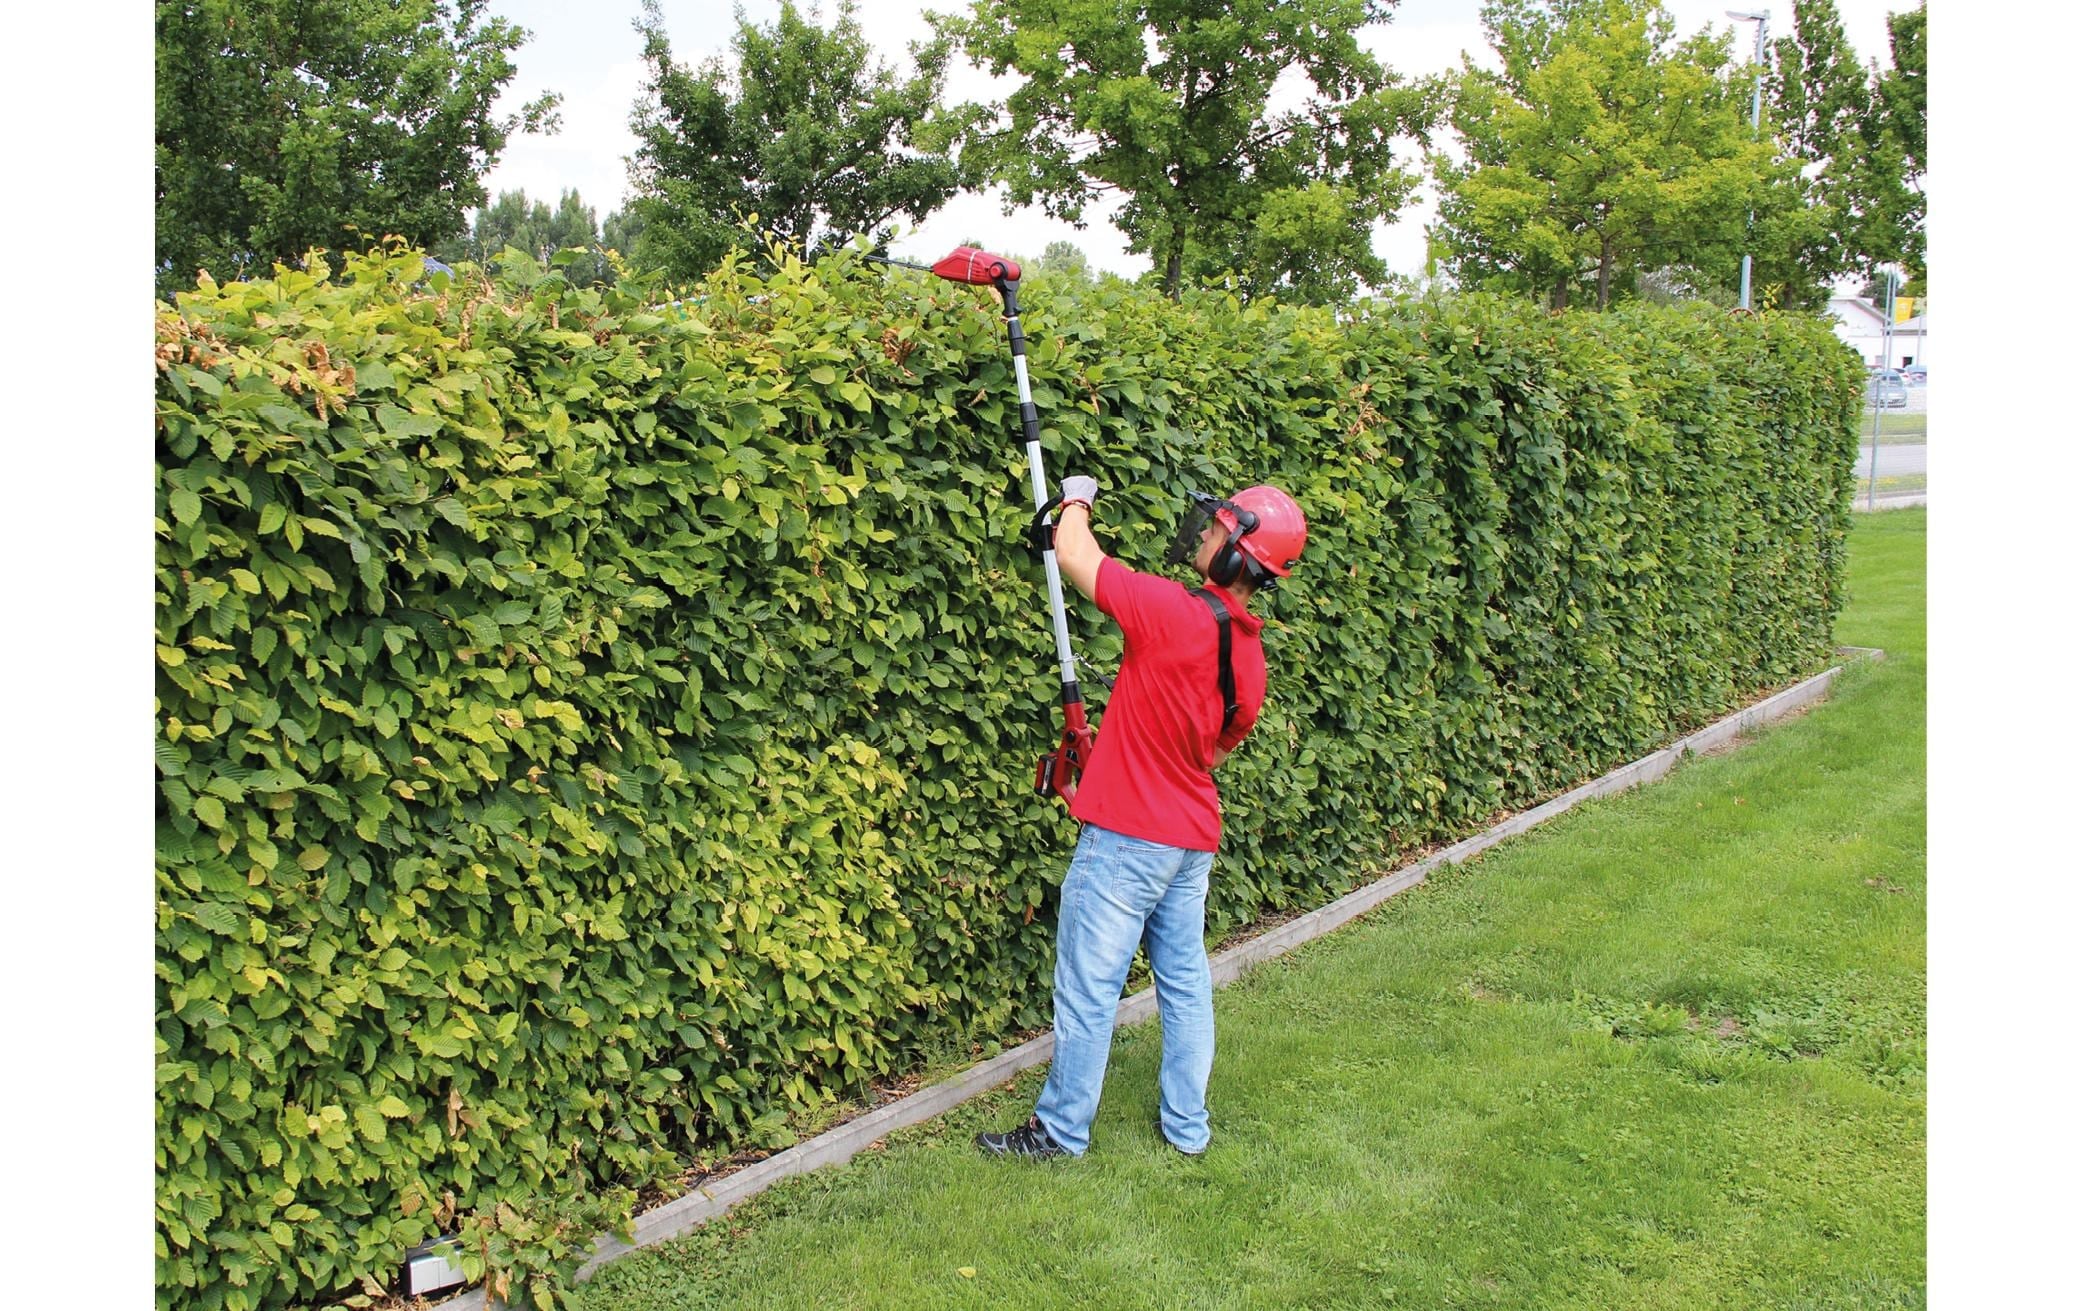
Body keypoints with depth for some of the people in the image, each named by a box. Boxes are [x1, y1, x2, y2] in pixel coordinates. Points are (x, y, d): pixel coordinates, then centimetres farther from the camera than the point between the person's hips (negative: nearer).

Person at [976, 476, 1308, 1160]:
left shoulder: (1172, 611, -20)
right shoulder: (1251, 658, 4)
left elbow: (1073, 555, -12)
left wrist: (1076, 500, 10)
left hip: (1125, 841, -8)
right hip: (1192, 840, 8)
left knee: (1089, 991, 4)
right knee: (1186, 985, 16)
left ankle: (1061, 1132, 17)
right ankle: (1187, 1127, 27)